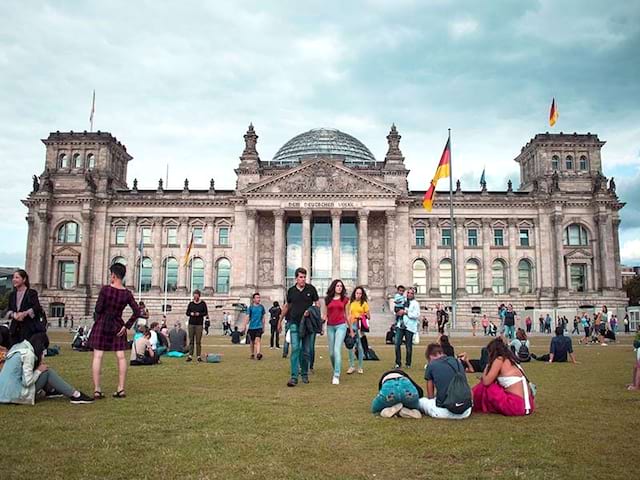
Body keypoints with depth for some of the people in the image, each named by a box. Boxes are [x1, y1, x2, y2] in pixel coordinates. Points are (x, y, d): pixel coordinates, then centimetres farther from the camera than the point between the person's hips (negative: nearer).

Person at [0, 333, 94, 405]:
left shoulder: (18, 346, 9)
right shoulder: (28, 354, -18)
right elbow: (27, 382, -22)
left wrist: (39, 365, 3)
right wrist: (39, 370, -6)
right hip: (16, 395, -9)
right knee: (47, 372, -6)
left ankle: (50, 390, 27)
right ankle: (75, 395, -5)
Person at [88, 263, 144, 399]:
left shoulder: (105, 289, -12)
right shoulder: (127, 293, -2)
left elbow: (98, 309, -11)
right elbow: (137, 312, -4)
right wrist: (127, 326, 1)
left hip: (102, 324, -2)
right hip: (117, 326, 3)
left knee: (97, 356, 1)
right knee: (121, 356, 7)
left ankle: (97, 390, -1)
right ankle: (121, 389, 8)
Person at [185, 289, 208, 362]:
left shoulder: (203, 303, 4)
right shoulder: (191, 304, 11)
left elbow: (206, 313, 3)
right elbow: (187, 313, 13)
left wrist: (199, 314, -14)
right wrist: (190, 313, -8)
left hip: (199, 324, -2)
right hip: (191, 323, 2)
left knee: (198, 341, -2)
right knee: (191, 340, 1)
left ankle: (199, 356, 1)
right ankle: (190, 356, 4)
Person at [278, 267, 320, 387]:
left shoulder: (311, 289, 0)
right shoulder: (291, 291, 5)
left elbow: (317, 304, 5)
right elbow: (287, 306, 18)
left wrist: (310, 311, -15)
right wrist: (280, 320, 20)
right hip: (294, 323, 0)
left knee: (306, 351, 6)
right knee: (295, 349, -11)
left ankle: (305, 374, 22)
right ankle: (294, 377, -13)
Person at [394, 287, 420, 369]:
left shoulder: (415, 304, 1)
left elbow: (416, 315, -11)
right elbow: (397, 310, 28)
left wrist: (405, 312, -13)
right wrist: (398, 313, 4)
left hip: (409, 326, -4)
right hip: (400, 325, 4)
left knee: (408, 346, 2)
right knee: (397, 344, -6)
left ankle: (408, 363, 15)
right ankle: (398, 363, 2)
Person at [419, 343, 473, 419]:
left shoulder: (431, 366, 2)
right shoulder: (457, 361, 11)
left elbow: (430, 396, 9)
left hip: (445, 412, -1)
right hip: (465, 412, 1)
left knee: (421, 401, 26)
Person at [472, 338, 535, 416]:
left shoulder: (499, 360, -6)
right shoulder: (510, 360, 18)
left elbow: (486, 382, -6)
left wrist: (486, 368, 10)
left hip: (517, 405, -8)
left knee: (485, 387, 2)